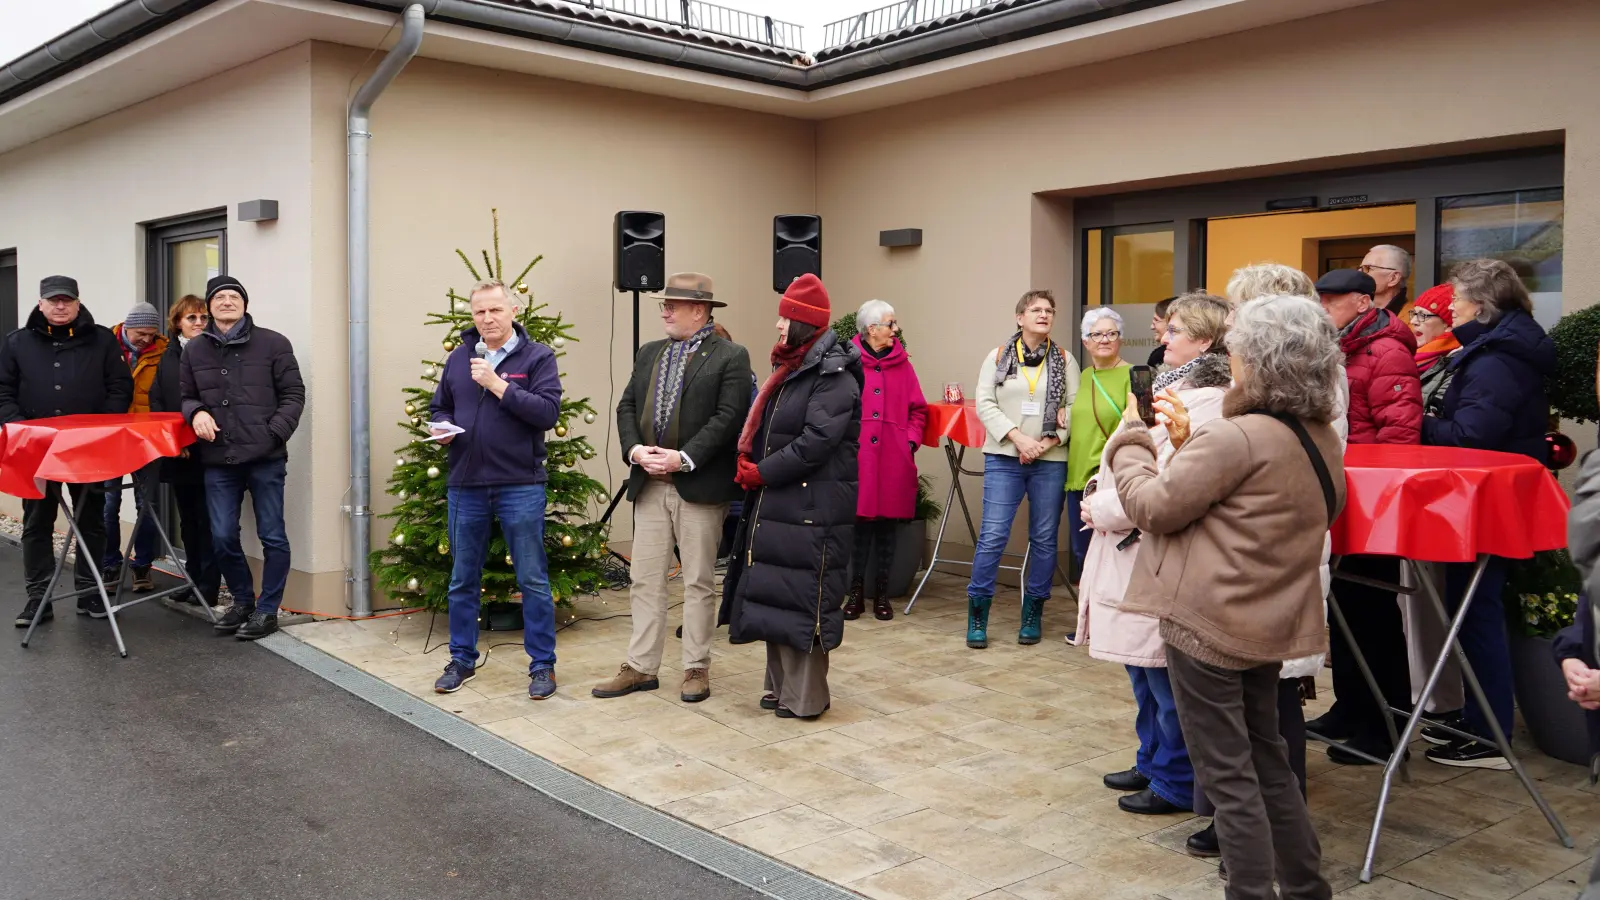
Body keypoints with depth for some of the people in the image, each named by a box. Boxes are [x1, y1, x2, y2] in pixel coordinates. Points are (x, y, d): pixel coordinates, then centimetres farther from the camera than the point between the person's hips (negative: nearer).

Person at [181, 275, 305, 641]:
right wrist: (196, 412, -6)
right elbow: (185, 397, 17)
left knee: (272, 536, 3)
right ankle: (242, 600, 27)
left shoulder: (273, 344, 0)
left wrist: (273, 435, -11)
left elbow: (293, 395, 0)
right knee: (222, 537, 6)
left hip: (265, 458, -3)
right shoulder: (194, 350, 10)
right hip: (218, 460, 3)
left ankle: (267, 610, 15)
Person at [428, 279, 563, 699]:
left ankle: (542, 664, 14)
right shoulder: (458, 358, 10)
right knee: (462, 580, 13)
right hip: (465, 486, 4)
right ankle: (462, 659, 28)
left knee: (533, 580, 2)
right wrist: (441, 427, -3)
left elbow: (548, 412, -15)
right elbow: (438, 407, 20)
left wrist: (498, 385, -18)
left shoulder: (537, 356, -3)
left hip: (520, 485, -4)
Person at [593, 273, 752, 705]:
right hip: (649, 485, 6)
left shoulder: (730, 357, -4)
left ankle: (697, 668, 16)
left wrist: (684, 458, -19)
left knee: (698, 582, 5)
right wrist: (634, 449, -7)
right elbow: (627, 406, 11)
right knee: (645, 579, 8)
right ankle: (641, 667, 17)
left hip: (699, 485, -5)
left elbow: (728, 418, -13)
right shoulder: (649, 353, 15)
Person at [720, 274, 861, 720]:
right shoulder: (790, 370, 16)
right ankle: (781, 685, 24)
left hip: (812, 508, -9)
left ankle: (804, 697, 6)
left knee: (801, 599, -4)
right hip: (775, 504, 9)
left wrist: (760, 473, -13)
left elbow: (816, 442, -21)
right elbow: (763, 429, 21)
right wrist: (747, 464, 2)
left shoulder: (834, 375, -13)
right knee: (773, 595, 12)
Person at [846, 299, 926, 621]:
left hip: (894, 459, 3)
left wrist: (912, 441, 0)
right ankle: (856, 592, 12)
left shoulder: (902, 363, 9)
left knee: (887, 527, 7)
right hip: (858, 458, -3)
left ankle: (881, 594, 17)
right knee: (860, 524, 0)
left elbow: (918, 410, 12)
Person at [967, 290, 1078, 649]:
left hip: (1051, 461, 2)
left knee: (1044, 538, 6)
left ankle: (1032, 614, 18)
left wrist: (1049, 441, -12)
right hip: (1004, 459, -1)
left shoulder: (1065, 360, 8)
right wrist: (1018, 438, -12)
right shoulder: (997, 357, 6)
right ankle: (977, 615, 3)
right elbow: (985, 405, -1)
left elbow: (1076, 407, 1)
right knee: (992, 536, -6)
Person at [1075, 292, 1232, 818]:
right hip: (1134, 552, 10)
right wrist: (1102, 494, 4)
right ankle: (1152, 762, 35)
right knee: (1143, 669, 20)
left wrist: (1101, 510, -14)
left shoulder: (1205, 403, -19)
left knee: (1165, 677, 2)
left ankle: (1176, 783, 17)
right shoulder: (1173, 389, 13)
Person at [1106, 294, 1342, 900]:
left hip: (1208, 619, -9)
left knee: (1227, 774, 3)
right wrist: (1191, 446, 9)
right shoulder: (1322, 440, 6)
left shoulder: (1237, 438, -21)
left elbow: (1154, 507, -16)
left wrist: (1130, 444, 0)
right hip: (1270, 620, 9)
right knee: (1267, 760, 21)